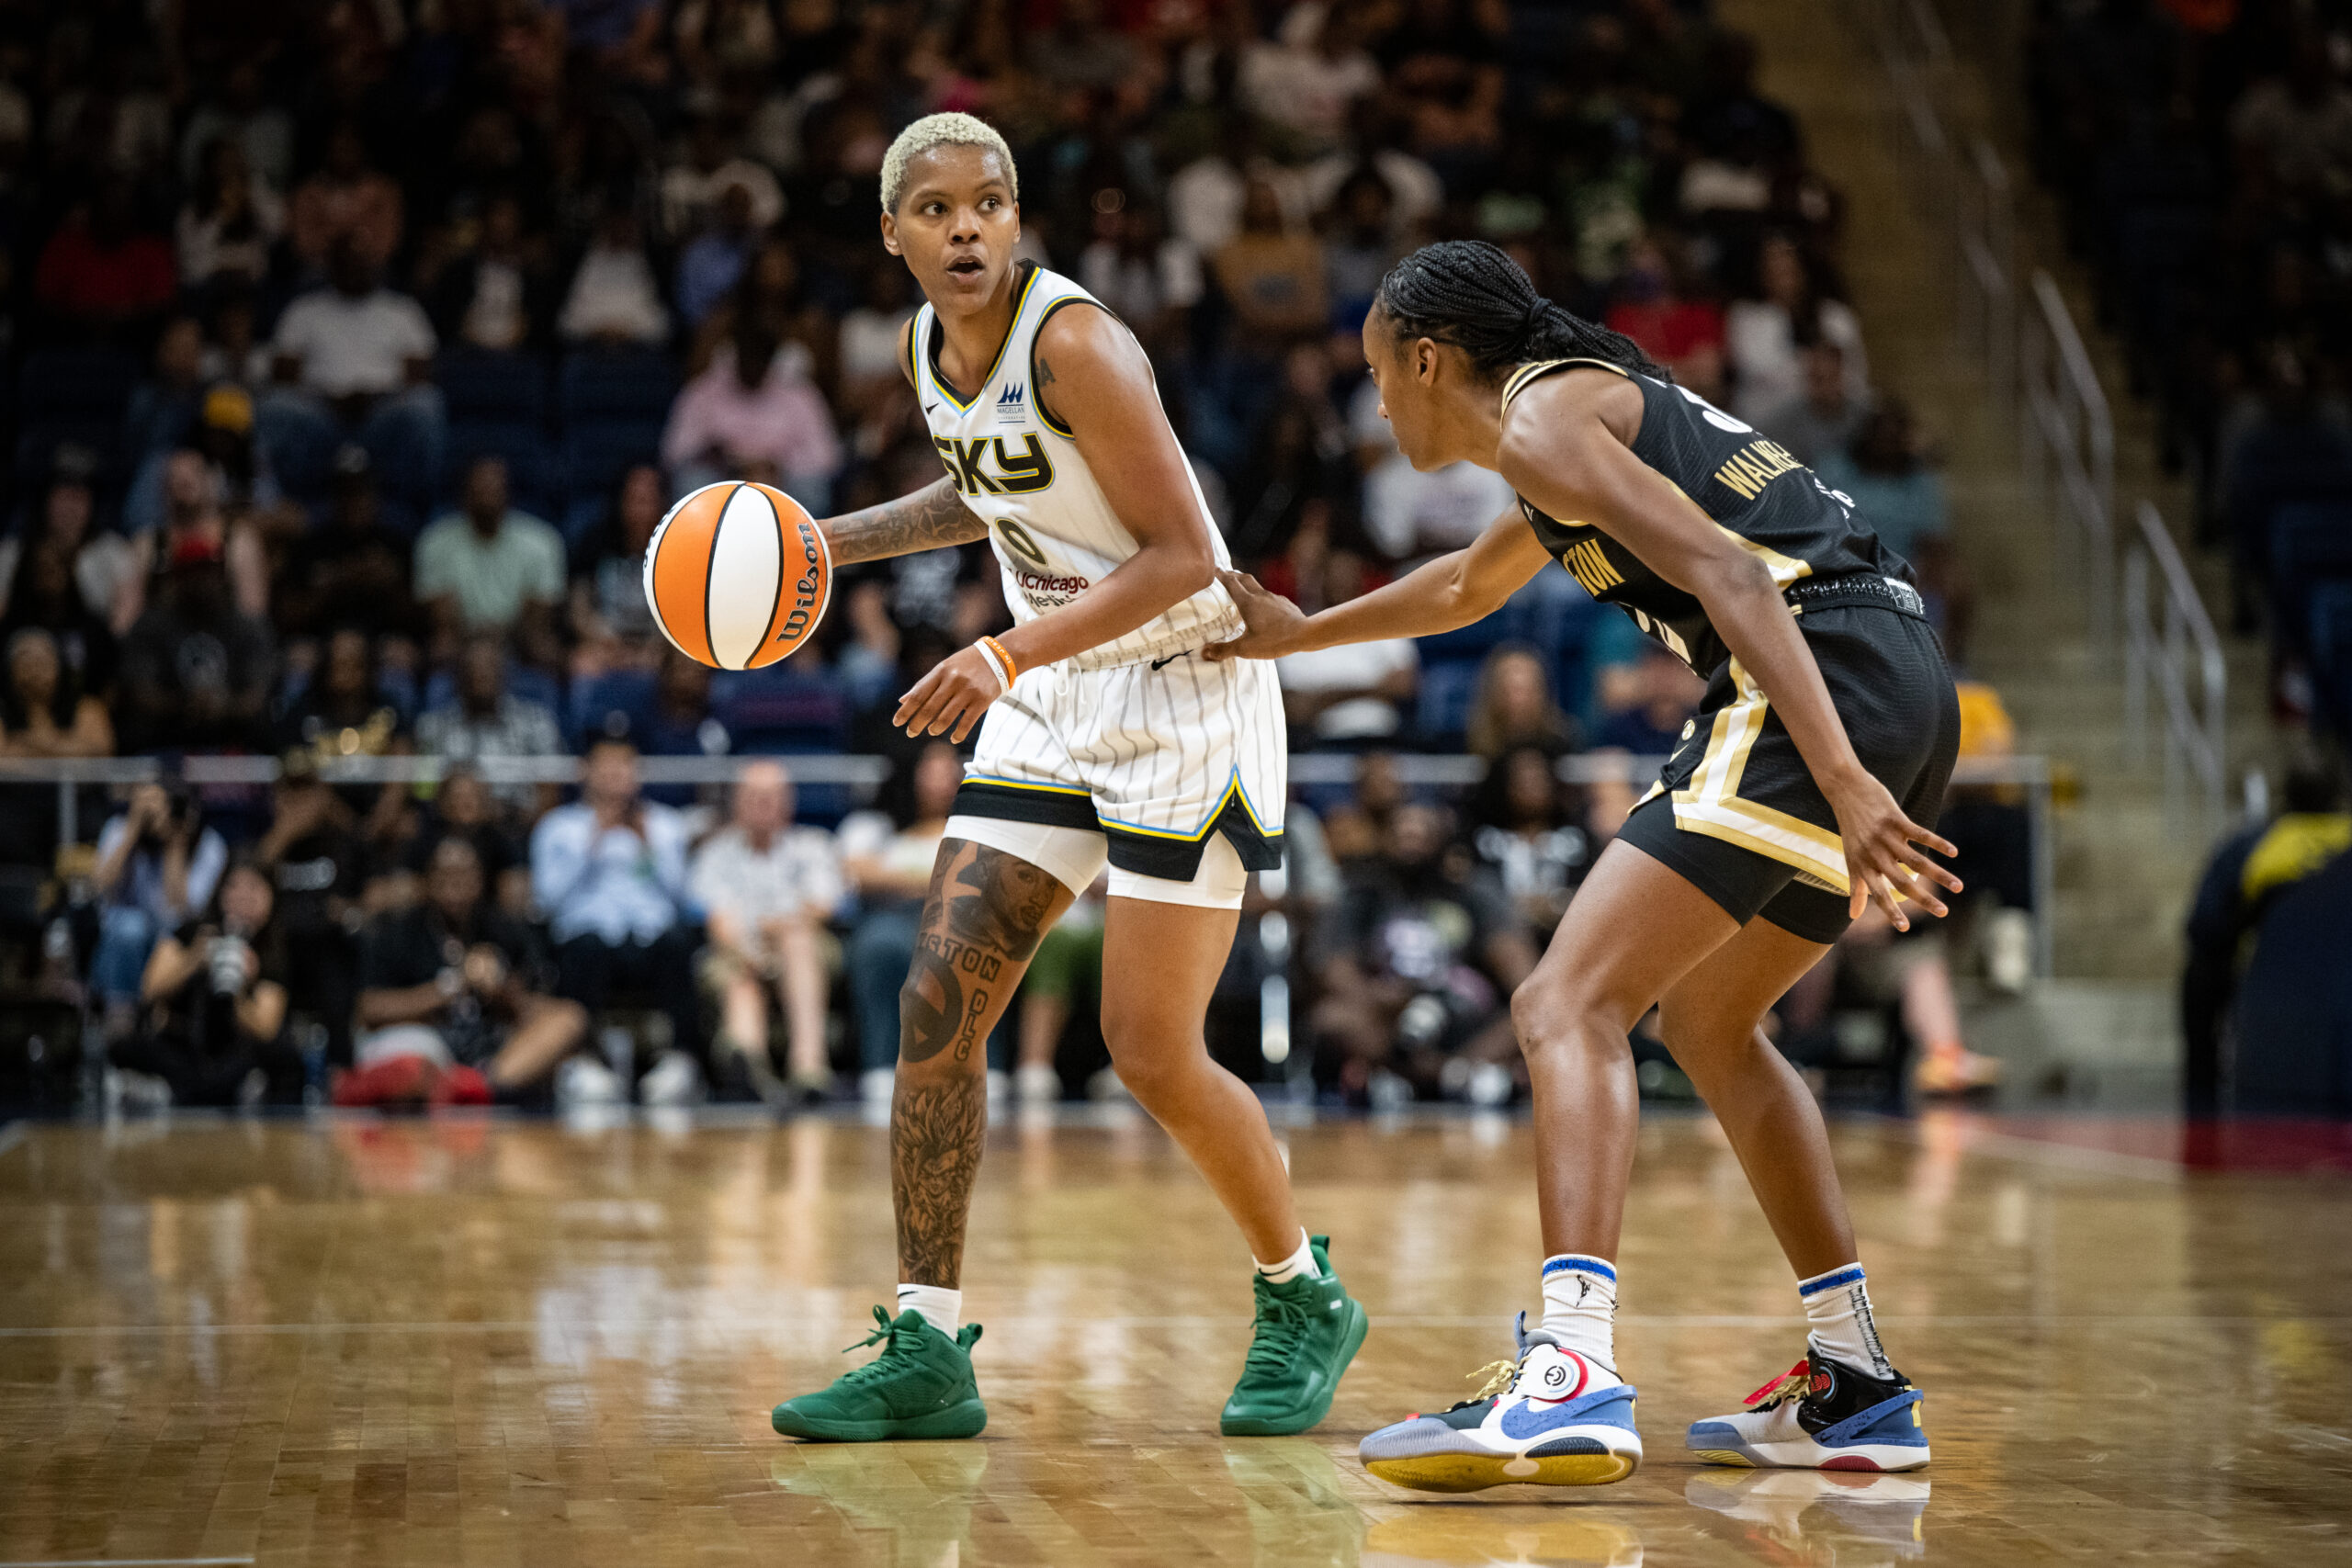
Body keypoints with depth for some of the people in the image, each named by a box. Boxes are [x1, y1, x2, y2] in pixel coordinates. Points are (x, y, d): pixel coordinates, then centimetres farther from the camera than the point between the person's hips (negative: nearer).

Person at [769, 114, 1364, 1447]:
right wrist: (834, 541, 14)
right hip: (1053, 700, 7)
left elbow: (1182, 554, -23)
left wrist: (1010, 658, -30)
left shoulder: (1076, 342, -20)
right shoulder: (930, 346, 4)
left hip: (1186, 691, -7)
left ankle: (1306, 1300, 18)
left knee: (1154, 1052, -7)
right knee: (939, 1003, -3)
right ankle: (927, 1352, 3)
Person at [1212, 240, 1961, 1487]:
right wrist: (1296, 635, 57)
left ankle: (1573, 1378, -31)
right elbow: (1467, 588, 48)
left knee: (1568, 1006, -14)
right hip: (1910, 687, 10)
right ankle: (1855, 1387, 24)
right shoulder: (1600, 404, 30)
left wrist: (1842, 781, -24)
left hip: (1823, 674, -10)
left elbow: (1726, 573, -16)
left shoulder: (1541, 417, -2)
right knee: (1704, 1017, 25)